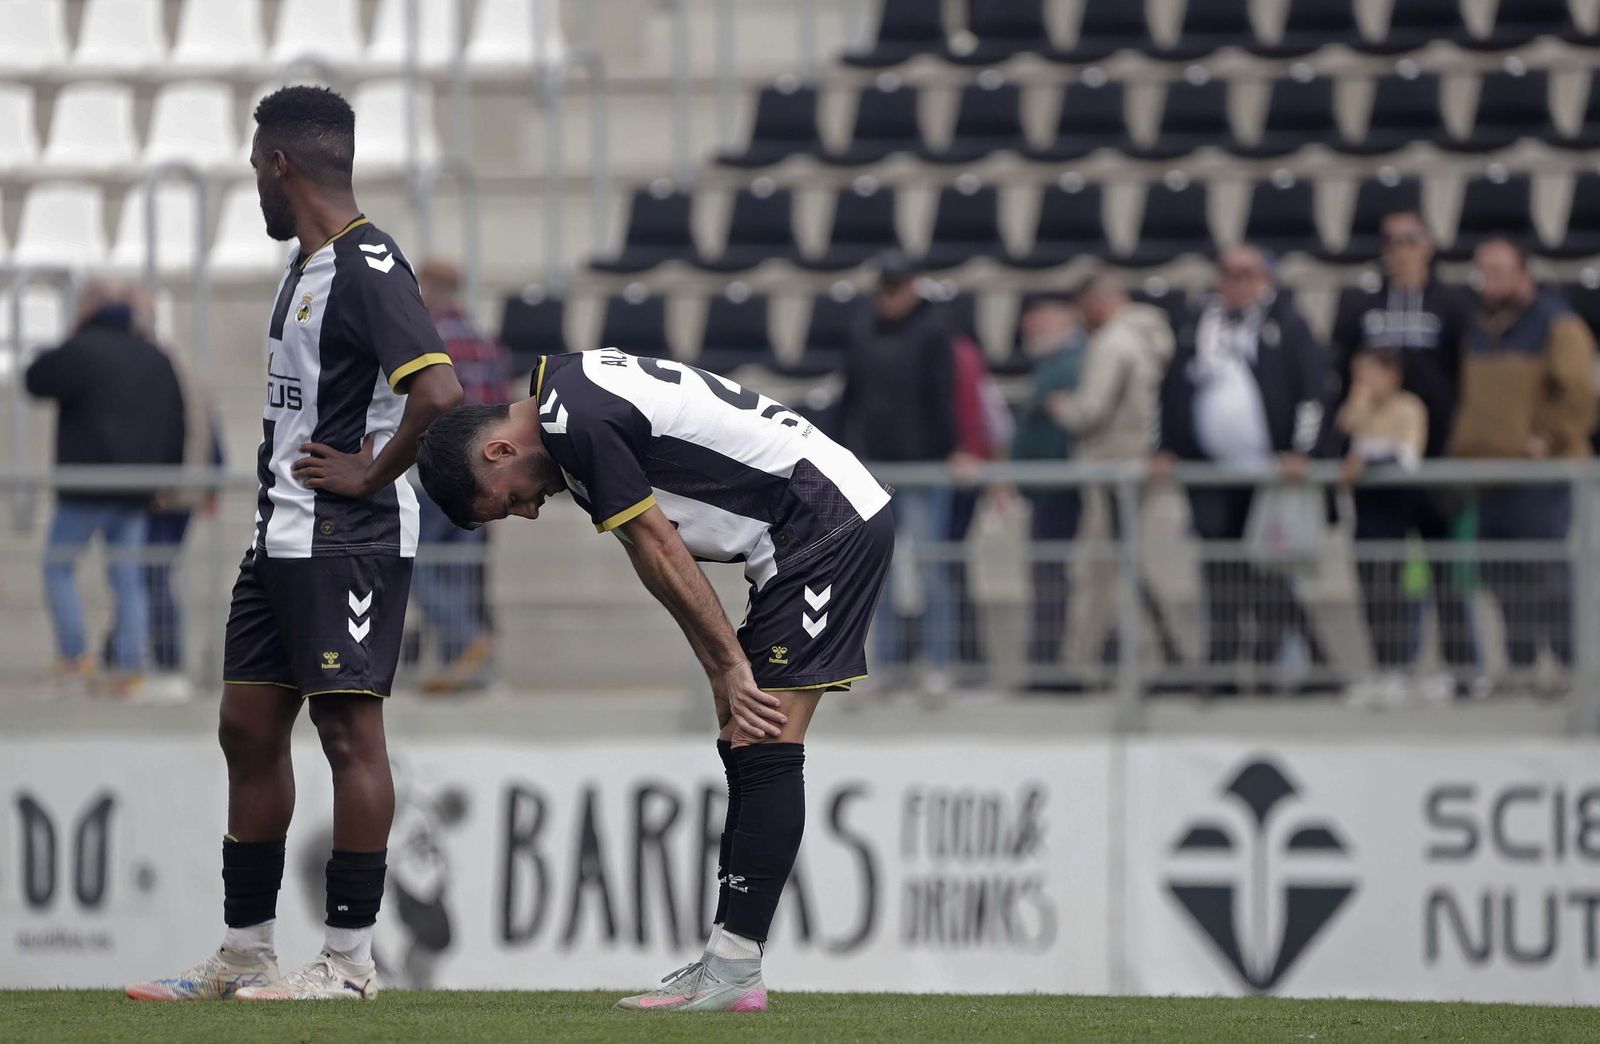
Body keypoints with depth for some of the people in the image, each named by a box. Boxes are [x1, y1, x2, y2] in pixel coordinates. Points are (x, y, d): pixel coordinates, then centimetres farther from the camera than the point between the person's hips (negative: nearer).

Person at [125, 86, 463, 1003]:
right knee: (249, 727, 11)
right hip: (283, 538, 10)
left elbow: (439, 392, -27)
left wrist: (371, 474, -16)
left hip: (346, 540, -10)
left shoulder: (367, 267, -15)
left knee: (349, 726, -6)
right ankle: (245, 955, 16)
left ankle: (350, 959, -3)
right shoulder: (306, 268, 17)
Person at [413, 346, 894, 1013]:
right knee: (743, 746, 9)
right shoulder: (572, 395, 16)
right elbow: (663, 560, 16)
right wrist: (723, 676, 12)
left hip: (831, 520, -11)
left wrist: (731, 665, -6)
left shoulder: (576, 422, -16)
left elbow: (660, 554, -13)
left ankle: (734, 972, -15)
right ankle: (727, 964, 9)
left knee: (763, 747, -13)